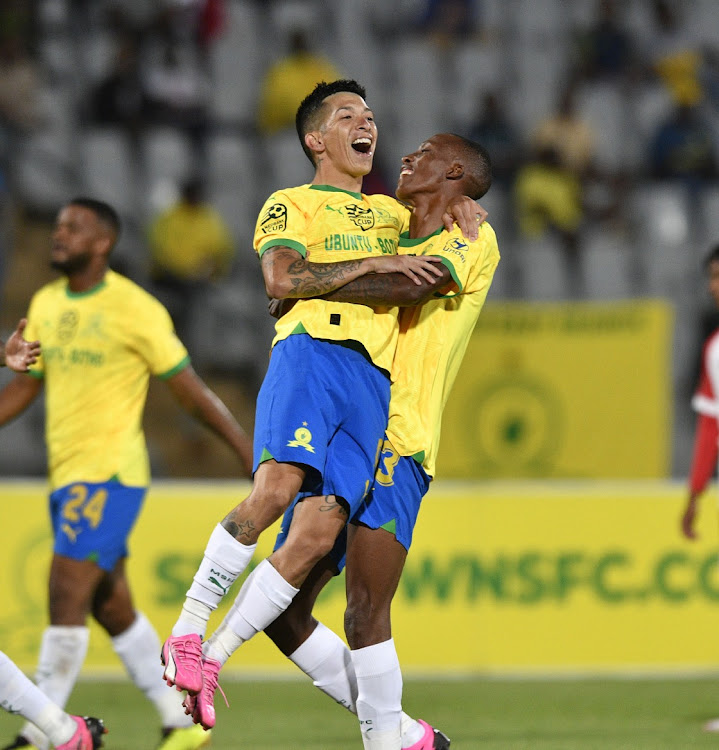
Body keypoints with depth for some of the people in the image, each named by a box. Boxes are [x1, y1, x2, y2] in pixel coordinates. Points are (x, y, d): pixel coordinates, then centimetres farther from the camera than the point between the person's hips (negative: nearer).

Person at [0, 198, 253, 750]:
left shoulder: (135, 309, -10)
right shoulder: (45, 305, 10)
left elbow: (190, 389, -5)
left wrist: (249, 451, -5)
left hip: (110, 475, -8)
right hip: (67, 476, 8)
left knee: (67, 597, -13)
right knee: (111, 608, 11)